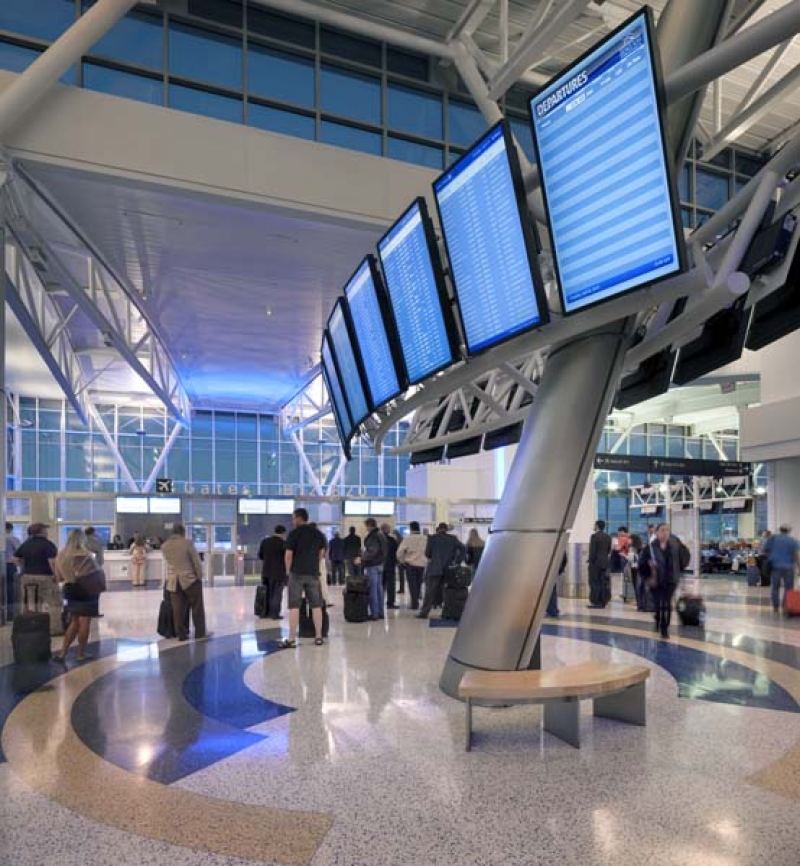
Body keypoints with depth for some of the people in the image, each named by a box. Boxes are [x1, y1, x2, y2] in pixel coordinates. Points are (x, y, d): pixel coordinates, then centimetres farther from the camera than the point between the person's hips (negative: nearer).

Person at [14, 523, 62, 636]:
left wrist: (26, 568, 15)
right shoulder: (48, 544, -11)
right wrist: (56, 574, -12)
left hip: (27, 576, 7)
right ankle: (55, 629, -5)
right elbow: (52, 561, -20)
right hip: (45, 577, -7)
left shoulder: (25, 544, 11)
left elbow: (16, 559, 13)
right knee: (54, 603, -2)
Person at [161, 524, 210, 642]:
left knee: (178, 609, 6)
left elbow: (168, 562, 12)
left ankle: (181, 634, 10)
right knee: (197, 607, 5)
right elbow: (196, 561, -9)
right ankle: (200, 633, 10)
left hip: (173, 581, 5)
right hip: (190, 579, -4)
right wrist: (200, 576, 0)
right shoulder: (187, 542, -11)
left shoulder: (164, 546, 4)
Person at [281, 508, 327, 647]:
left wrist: (288, 570, 3)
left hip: (297, 573, -4)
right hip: (313, 573, 4)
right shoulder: (318, 534, 6)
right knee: (316, 605, 9)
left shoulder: (294, 533, -9)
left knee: (294, 606, 0)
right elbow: (321, 553, 9)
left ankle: (292, 639, 0)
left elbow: (288, 554, -10)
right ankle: (318, 636, 13)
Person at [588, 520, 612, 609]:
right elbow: (609, 550, 11)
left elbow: (592, 550, -14)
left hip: (595, 562, -7)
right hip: (605, 562, 7)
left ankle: (595, 602, -3)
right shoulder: (608, 537, 9)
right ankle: (603, 602, 10)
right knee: (603, 583, 8)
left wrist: (591, 561, -8)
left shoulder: (594, 536, -12)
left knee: (594, 582, -2)